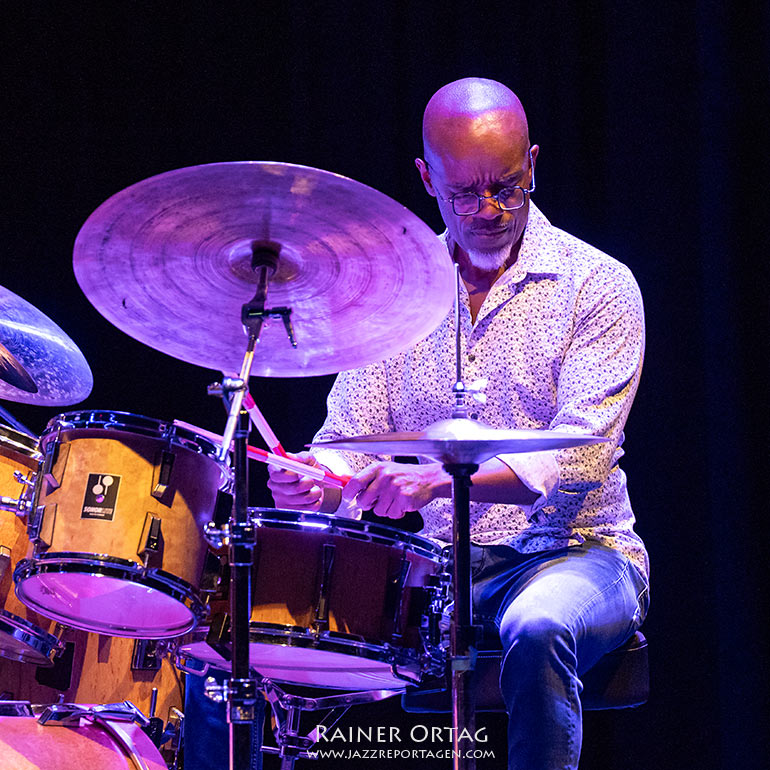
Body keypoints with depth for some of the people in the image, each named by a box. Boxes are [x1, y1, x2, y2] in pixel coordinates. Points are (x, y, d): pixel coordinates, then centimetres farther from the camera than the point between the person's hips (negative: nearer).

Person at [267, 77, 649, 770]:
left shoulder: (597, 284, -4)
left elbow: (579, 460, -16)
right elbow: (351, 439, 4)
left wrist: (437, 479, -30)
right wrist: (320, 480, -21)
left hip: (570, 550, -3)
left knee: (537, 629, -39)